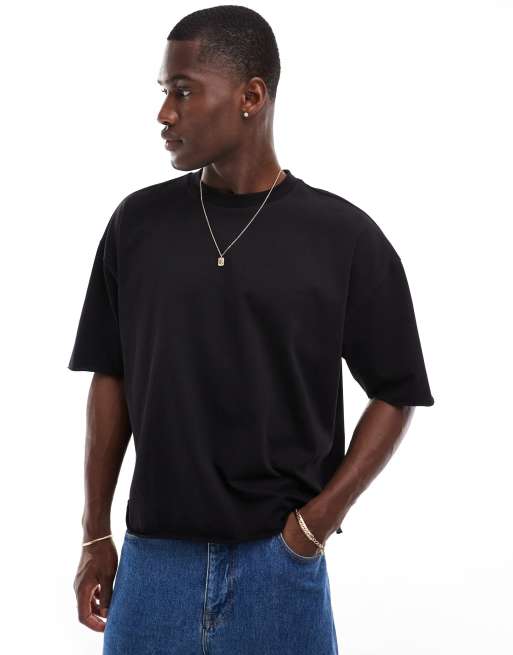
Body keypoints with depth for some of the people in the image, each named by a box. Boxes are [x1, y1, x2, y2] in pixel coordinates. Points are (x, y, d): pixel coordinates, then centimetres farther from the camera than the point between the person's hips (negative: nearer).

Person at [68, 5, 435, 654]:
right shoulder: (137, 223, 1)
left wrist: (321, 518, -8)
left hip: (279, 558, -2)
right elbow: (111, 378, 6)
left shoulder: (344, 236, -6)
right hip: (153, 555, 2)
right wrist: (95, 535, 6)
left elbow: (395, 394, 0)